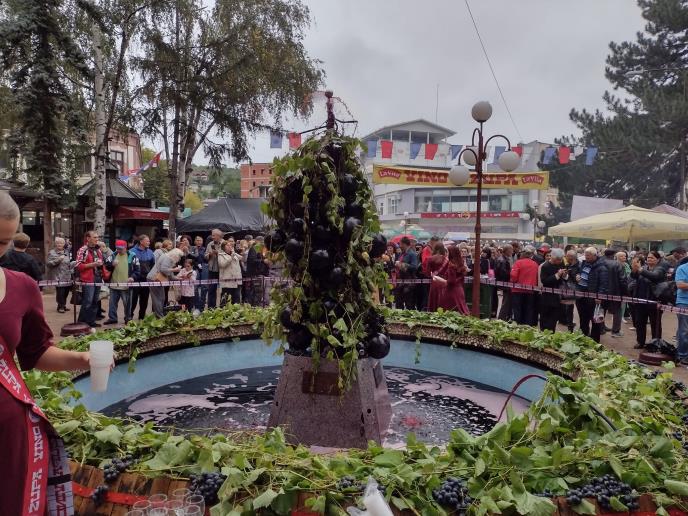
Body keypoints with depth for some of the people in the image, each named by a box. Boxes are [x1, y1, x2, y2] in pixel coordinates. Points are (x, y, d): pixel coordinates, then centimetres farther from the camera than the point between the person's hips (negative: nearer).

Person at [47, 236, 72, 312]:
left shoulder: (66, 252, 18)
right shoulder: (52, 252, -2)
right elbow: (49, 264, -11)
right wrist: (58, 260, -20)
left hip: (67, 277, 6)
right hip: (58, 277, -6)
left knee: (66, 291, 7)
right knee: (60, 292, -10)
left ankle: (63, 305, 19)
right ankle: (60, 306, 1)